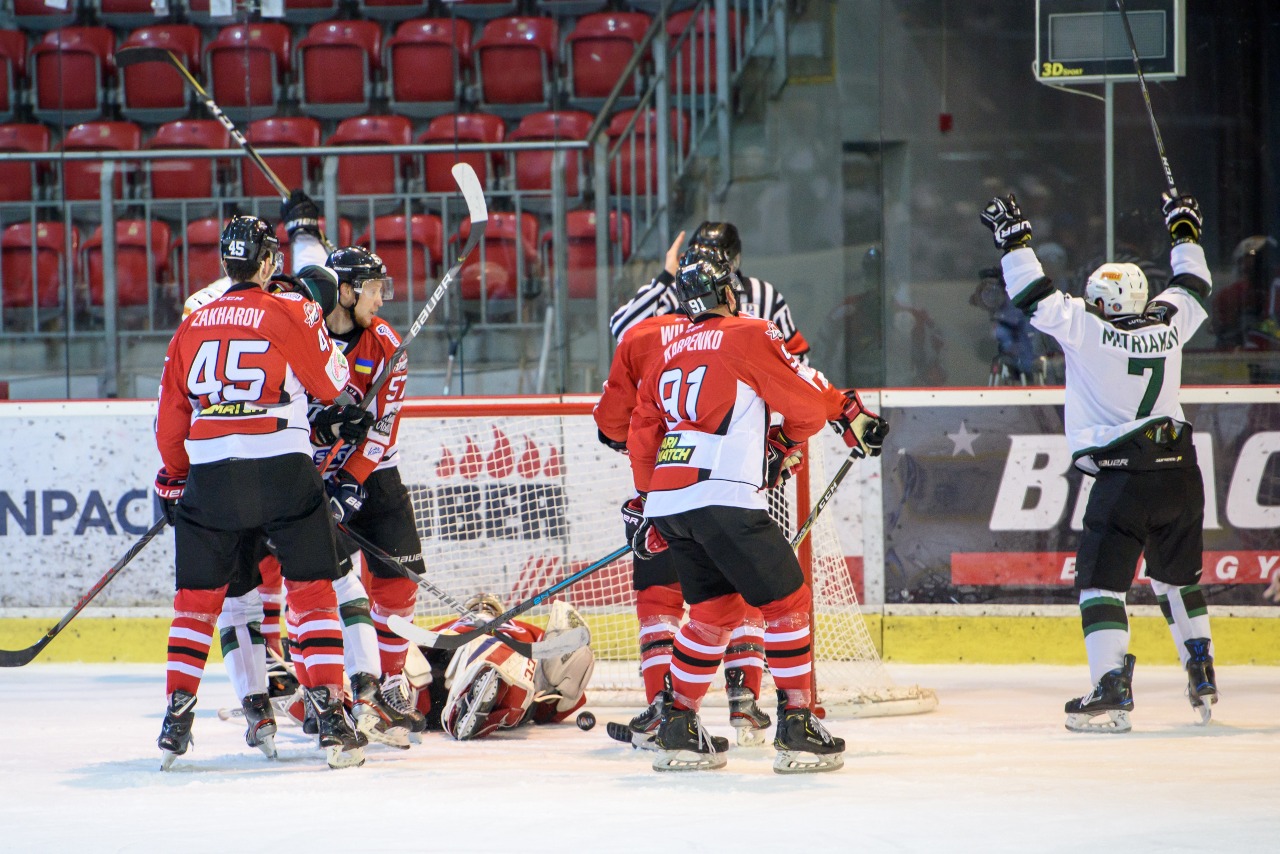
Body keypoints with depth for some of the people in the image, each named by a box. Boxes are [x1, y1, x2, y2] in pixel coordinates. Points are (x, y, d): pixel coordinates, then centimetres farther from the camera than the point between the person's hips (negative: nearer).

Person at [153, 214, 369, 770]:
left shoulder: (193, 325, 10)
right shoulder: (290, 313, -2)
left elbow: (170, 418, 14)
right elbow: (335, 385, 7)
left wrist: (172, 482, 27)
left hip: (210, 475, 3)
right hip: (282, 469, -3)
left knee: (197, 597, 13)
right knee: (312, 592, 3)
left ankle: (177, 717, 10)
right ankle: (330, 717, -4)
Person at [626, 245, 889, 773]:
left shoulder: (670, 354, 20)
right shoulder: (748, 336, -1)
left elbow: (642, 435, 22)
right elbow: (806, 402, -1)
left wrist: (648, 507, 30)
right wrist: (849, 414, 21)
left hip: (668, 498, 8)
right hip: (723, 498, -8)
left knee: (714, 608, 19)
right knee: (786, 601, 0)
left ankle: (677, 728, 18)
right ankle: (797, 726, -5)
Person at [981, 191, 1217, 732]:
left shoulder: (1086, 330, -10)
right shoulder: (1168, 324, 4)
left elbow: (1036, 297, -7)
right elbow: (1193, 288, 23)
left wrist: (1014, 238, 4)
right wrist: (1185, 232, 37)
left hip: (1123, 481, -6)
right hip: (1181, 474, 6)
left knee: (1101, 582, -4)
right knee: (1177, 578, 22)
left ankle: (1113, 693, -17)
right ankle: (1203, 682, 24)